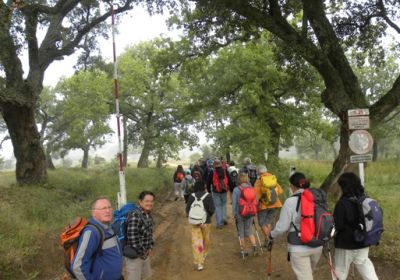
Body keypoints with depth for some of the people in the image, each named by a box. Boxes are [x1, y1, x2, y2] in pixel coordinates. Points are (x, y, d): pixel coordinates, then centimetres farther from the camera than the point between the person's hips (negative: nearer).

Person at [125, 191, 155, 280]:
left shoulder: (149, 216, 4)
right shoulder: (134, 216, -24)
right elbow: (132, 238, -27)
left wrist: (149, 248, 8)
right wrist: (141, 253, -17)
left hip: (145, 253, 8)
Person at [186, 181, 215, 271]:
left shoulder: (191, 196, -6)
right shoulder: (208, 196, -9)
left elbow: (187, 209, -3)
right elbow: (212, 209, -13)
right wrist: (208, 216, 7)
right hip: (206, 222, 1)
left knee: (196, 243, 1)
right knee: (206, 239, 23)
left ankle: (199, 263, -5)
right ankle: (204, 255, 45)